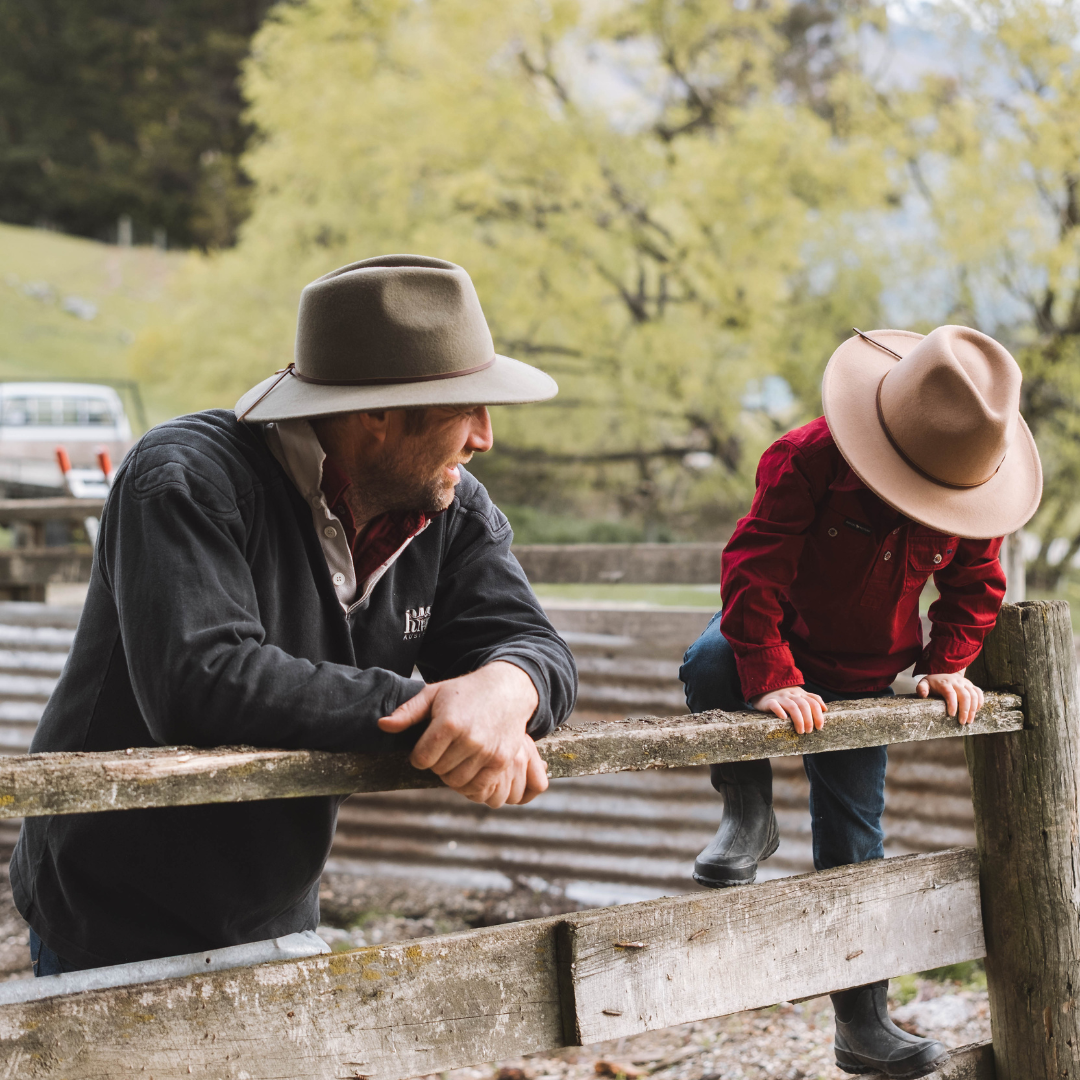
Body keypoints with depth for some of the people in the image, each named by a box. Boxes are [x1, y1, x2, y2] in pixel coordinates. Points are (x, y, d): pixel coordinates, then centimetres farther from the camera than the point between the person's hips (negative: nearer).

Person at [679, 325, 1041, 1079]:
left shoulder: (967, 490, -14)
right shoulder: (808, 459, -29)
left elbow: (975, 587, 3)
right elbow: (753, 568, -31)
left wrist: (946, 665, -10)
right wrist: (771, 679, -38)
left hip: (861, 679, 3)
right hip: (782, 638, -3)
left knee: (855, 839, 4)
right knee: (710, 664, -39)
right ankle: (749, 813, -15)